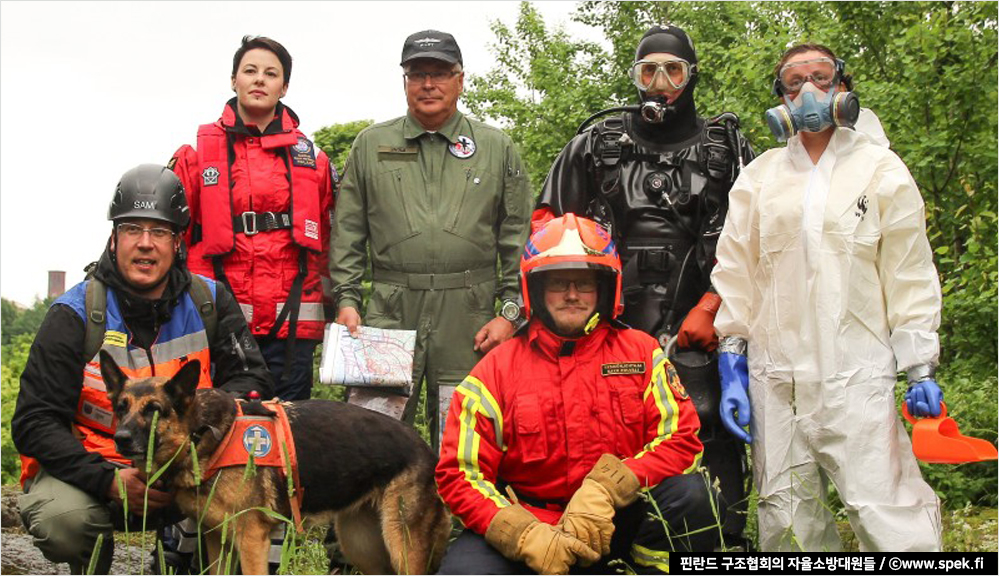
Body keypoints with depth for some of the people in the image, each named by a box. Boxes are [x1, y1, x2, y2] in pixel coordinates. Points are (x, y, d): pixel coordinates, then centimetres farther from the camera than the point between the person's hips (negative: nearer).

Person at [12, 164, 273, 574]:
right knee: (62, 518, -33)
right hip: (89, 464, -2)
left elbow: (253, 378, -1)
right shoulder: (75, 314, -10)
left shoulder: (209, 302, -1)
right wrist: (108, 480, -28)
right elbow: (34, 422, -12)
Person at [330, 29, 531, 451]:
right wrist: (346, 299, 2)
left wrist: (510, 311, 0)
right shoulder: (370, 145, 12)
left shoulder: (498, 149, 10)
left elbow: (518, 240, 8)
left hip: (470, 316, 0)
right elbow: (347, 234, 12)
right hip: (389, 312, 0)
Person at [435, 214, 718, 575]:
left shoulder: (640, 352, 3)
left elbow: (682, 439, -6)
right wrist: (527, 535, -21)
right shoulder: (496, 370, 0)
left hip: (614, 523, 1)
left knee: (688, 494, -26)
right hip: (525, 521, -1)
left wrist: (604, 491, -21)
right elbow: (460, 473, -5)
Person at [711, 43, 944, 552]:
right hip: (774, 375, 3)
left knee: (887, 516, -11)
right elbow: (734, 274, 12)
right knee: (786, 518, 5)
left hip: (857, 373, -3)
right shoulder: (759, 176, 15)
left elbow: (909, 274, 6)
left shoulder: (881, 170, 9)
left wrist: (920, 367, -2)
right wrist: (731, 367, 5)